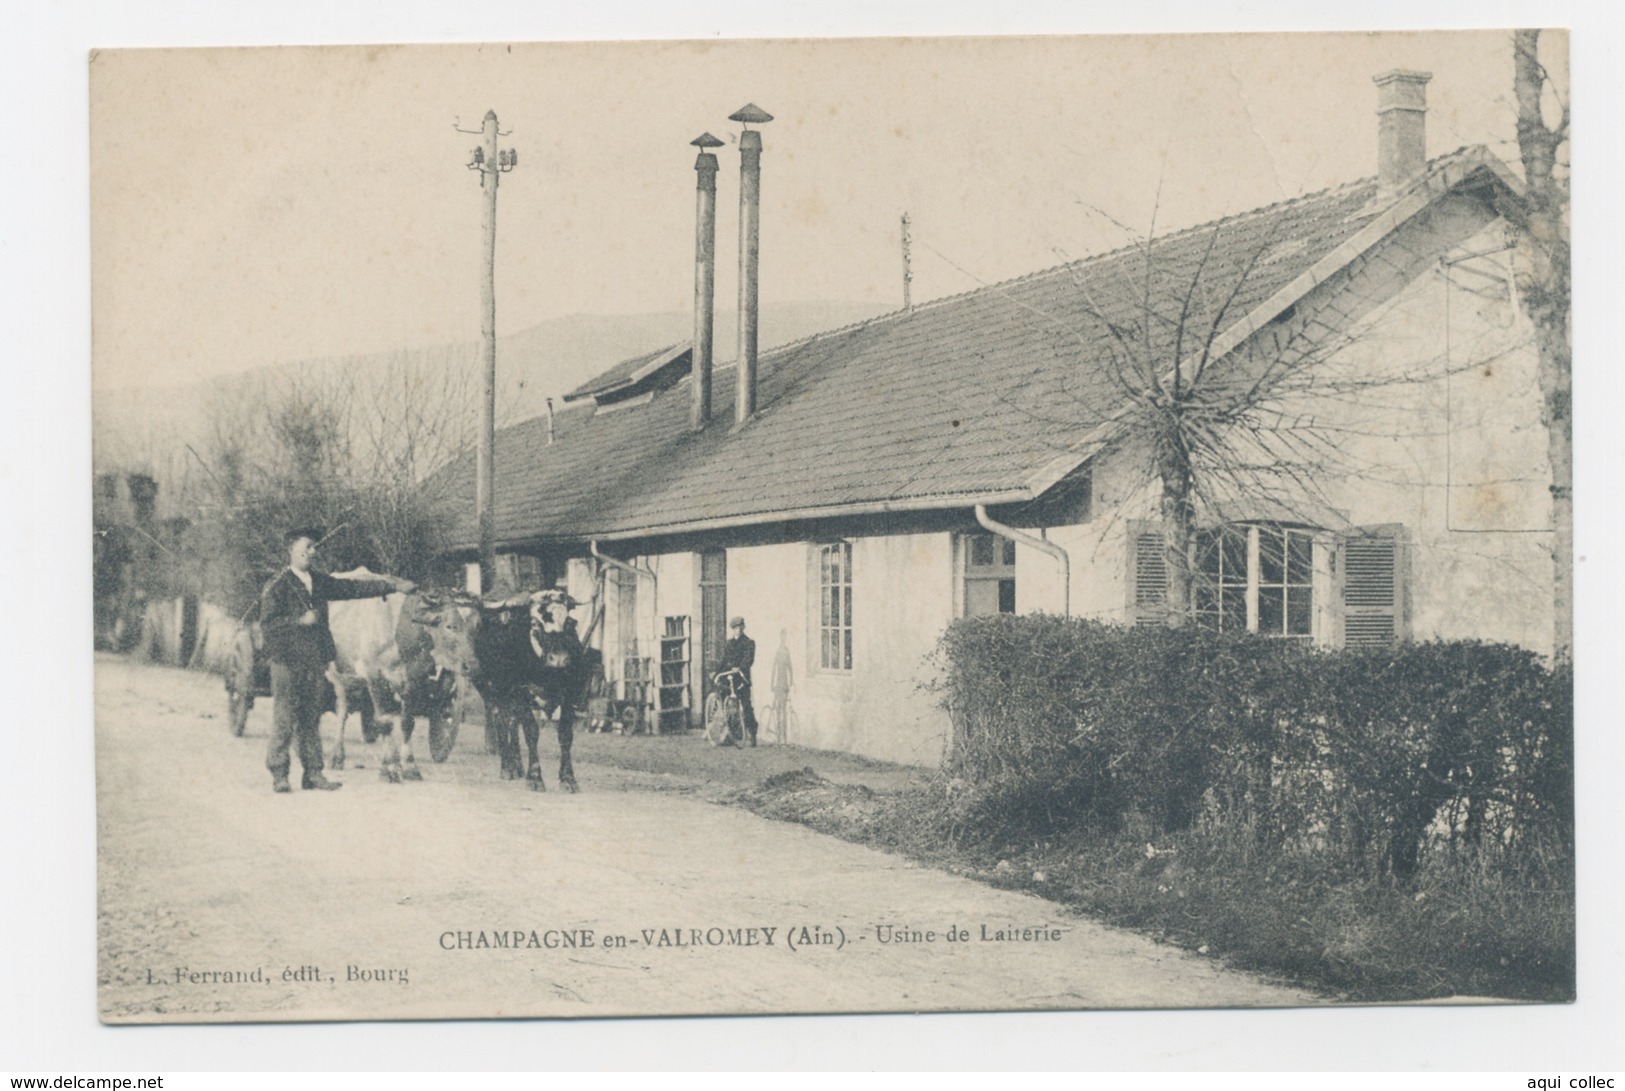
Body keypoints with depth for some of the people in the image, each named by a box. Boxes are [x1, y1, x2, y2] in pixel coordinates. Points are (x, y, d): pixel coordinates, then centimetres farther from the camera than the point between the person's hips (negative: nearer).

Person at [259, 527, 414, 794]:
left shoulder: (319, 581, 14)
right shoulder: (277, 586, -5)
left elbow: (354, 588, 17)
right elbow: (267, 623, -11)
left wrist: (393, 586, 15)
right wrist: (300, 621, -18)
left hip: (316, 660, 6)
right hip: (288, 660, -6)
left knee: (312, 719, 8)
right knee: (284, 721, -5)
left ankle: (313, 772, 12)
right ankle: (279, 775, 1)